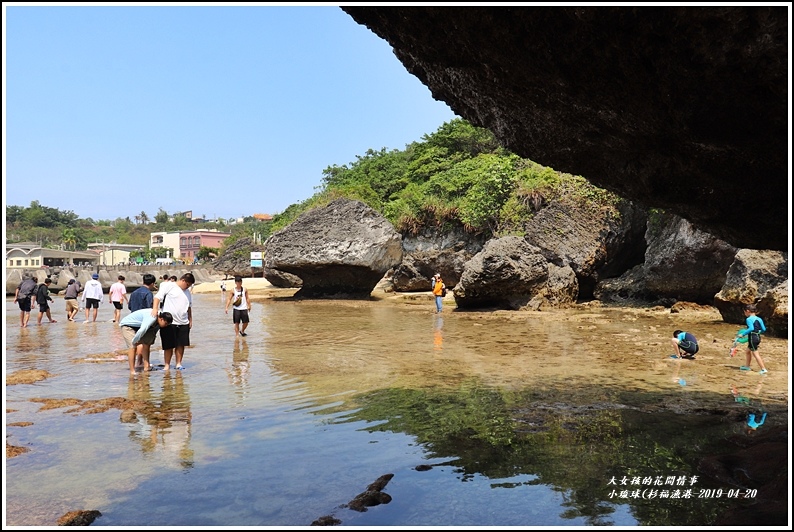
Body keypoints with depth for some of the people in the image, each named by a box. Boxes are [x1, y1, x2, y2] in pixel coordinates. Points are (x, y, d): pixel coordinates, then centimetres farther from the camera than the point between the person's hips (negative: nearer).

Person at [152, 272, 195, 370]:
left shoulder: (188, 292, 18)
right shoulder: (169, 286, -3)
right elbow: (158, 296, -11)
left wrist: (190, 320, 22)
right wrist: (155, 308, -24)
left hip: (183, 323, 6)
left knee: (181, 344, 6)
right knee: (169, 346, 0)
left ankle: (179, 363, 17)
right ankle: (167, 365, 11)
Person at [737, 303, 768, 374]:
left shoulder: (749, 319, -14)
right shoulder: (759, 319, 9)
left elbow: (751, 328, -27)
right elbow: (764, 329, 10)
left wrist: (743, 334, -22)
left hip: (752, 337, -9)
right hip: (758, 337, 9)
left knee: (755, 354, -3)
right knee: (747, 351, 23)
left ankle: (763, 369, -5)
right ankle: (747, 366, 32)